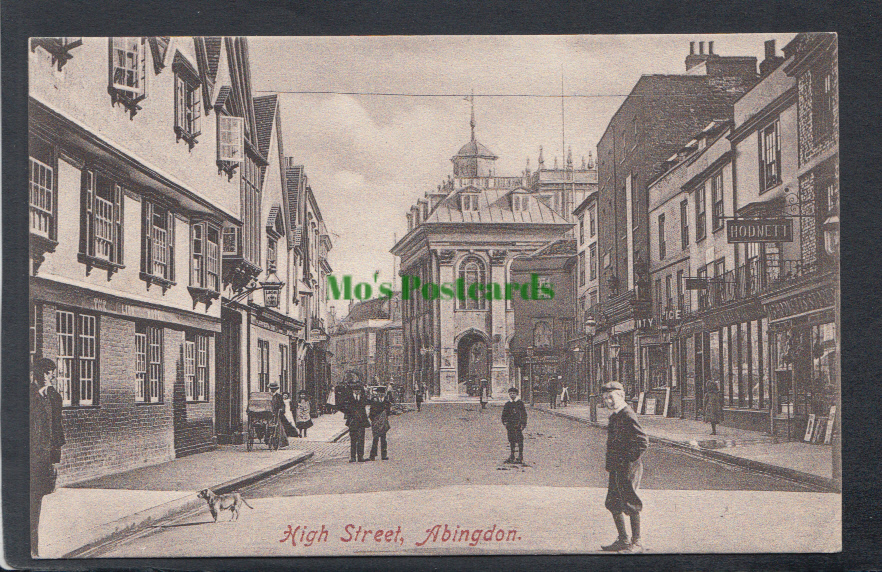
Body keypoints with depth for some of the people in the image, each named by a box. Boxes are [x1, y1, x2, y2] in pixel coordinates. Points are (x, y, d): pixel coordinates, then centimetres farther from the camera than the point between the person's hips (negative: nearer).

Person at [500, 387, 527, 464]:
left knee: (519, 440, -4)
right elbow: (504, 414, 18)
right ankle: (512, 456, 19)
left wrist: (523, 424, -7)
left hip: (518, 425, -4)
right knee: (511, 440, 9)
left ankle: (520, 457, 2)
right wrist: (505, 422, 6)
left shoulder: (520, 403, -1)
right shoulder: (507, 404, 11)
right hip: (510, 425, 4)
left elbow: (524, 414, -1)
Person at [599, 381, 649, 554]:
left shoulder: (628, 416, -17)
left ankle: (636, 543, 7)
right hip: (616, 468, 10)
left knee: (630, 504, -3)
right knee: (613, 504, 14)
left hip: (628, 469, -10)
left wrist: (630, 461, -19)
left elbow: (643, 441, -22)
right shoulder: (615, 416, 13)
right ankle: (623, 540, 25)